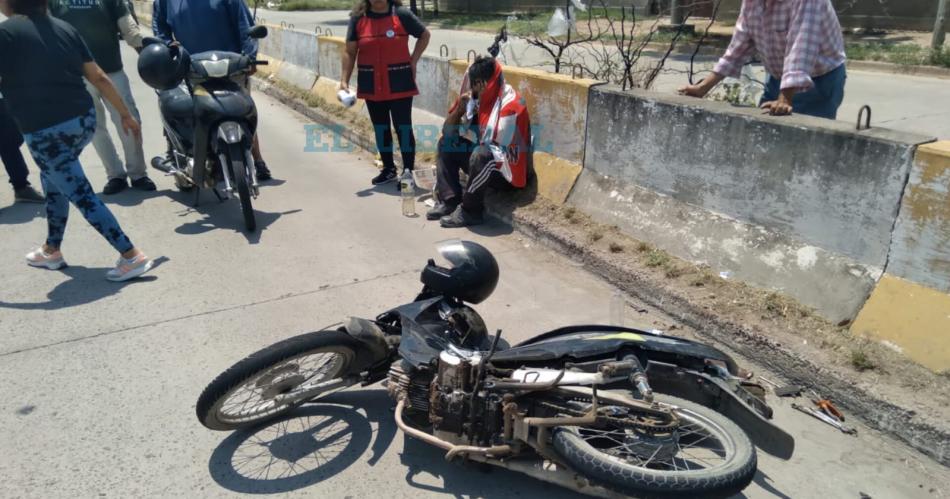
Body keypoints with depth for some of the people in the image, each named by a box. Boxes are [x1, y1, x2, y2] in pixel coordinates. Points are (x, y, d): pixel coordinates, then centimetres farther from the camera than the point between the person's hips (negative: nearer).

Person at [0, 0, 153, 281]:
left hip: (46, 132, -7)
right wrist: (125, 114, 17)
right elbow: (99, 77, 10)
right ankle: (51, 251, 37)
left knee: (82, 195, -1)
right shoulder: (63, 27, 10)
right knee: (52, 182, 26)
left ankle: (132, 257, -4)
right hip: (83, 120, 7)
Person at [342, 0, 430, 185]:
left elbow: (424, 35, 8)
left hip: (399, 83, -3)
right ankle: (388, 169, 26)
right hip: (371, 84, 3)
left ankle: (408, 171, 4)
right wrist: (344, 80, -5)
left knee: (403, 127, -3)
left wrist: (413, 61, 1)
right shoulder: (358, 17, 1)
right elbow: (350, 52, 3)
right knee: (380, 128, 13)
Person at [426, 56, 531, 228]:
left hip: (508, 171, -9)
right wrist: (460, 108, -12)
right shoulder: (478, 98, 5)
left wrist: (465, 131, -10)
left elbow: (494, 143, -27)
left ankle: (470, 211, -20)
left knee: (481, 154, -36)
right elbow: (447, 131, 8)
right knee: (446, 144, 8)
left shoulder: (511, 103, -19)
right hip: (484, 163, 9)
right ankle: (449, 201, -4)